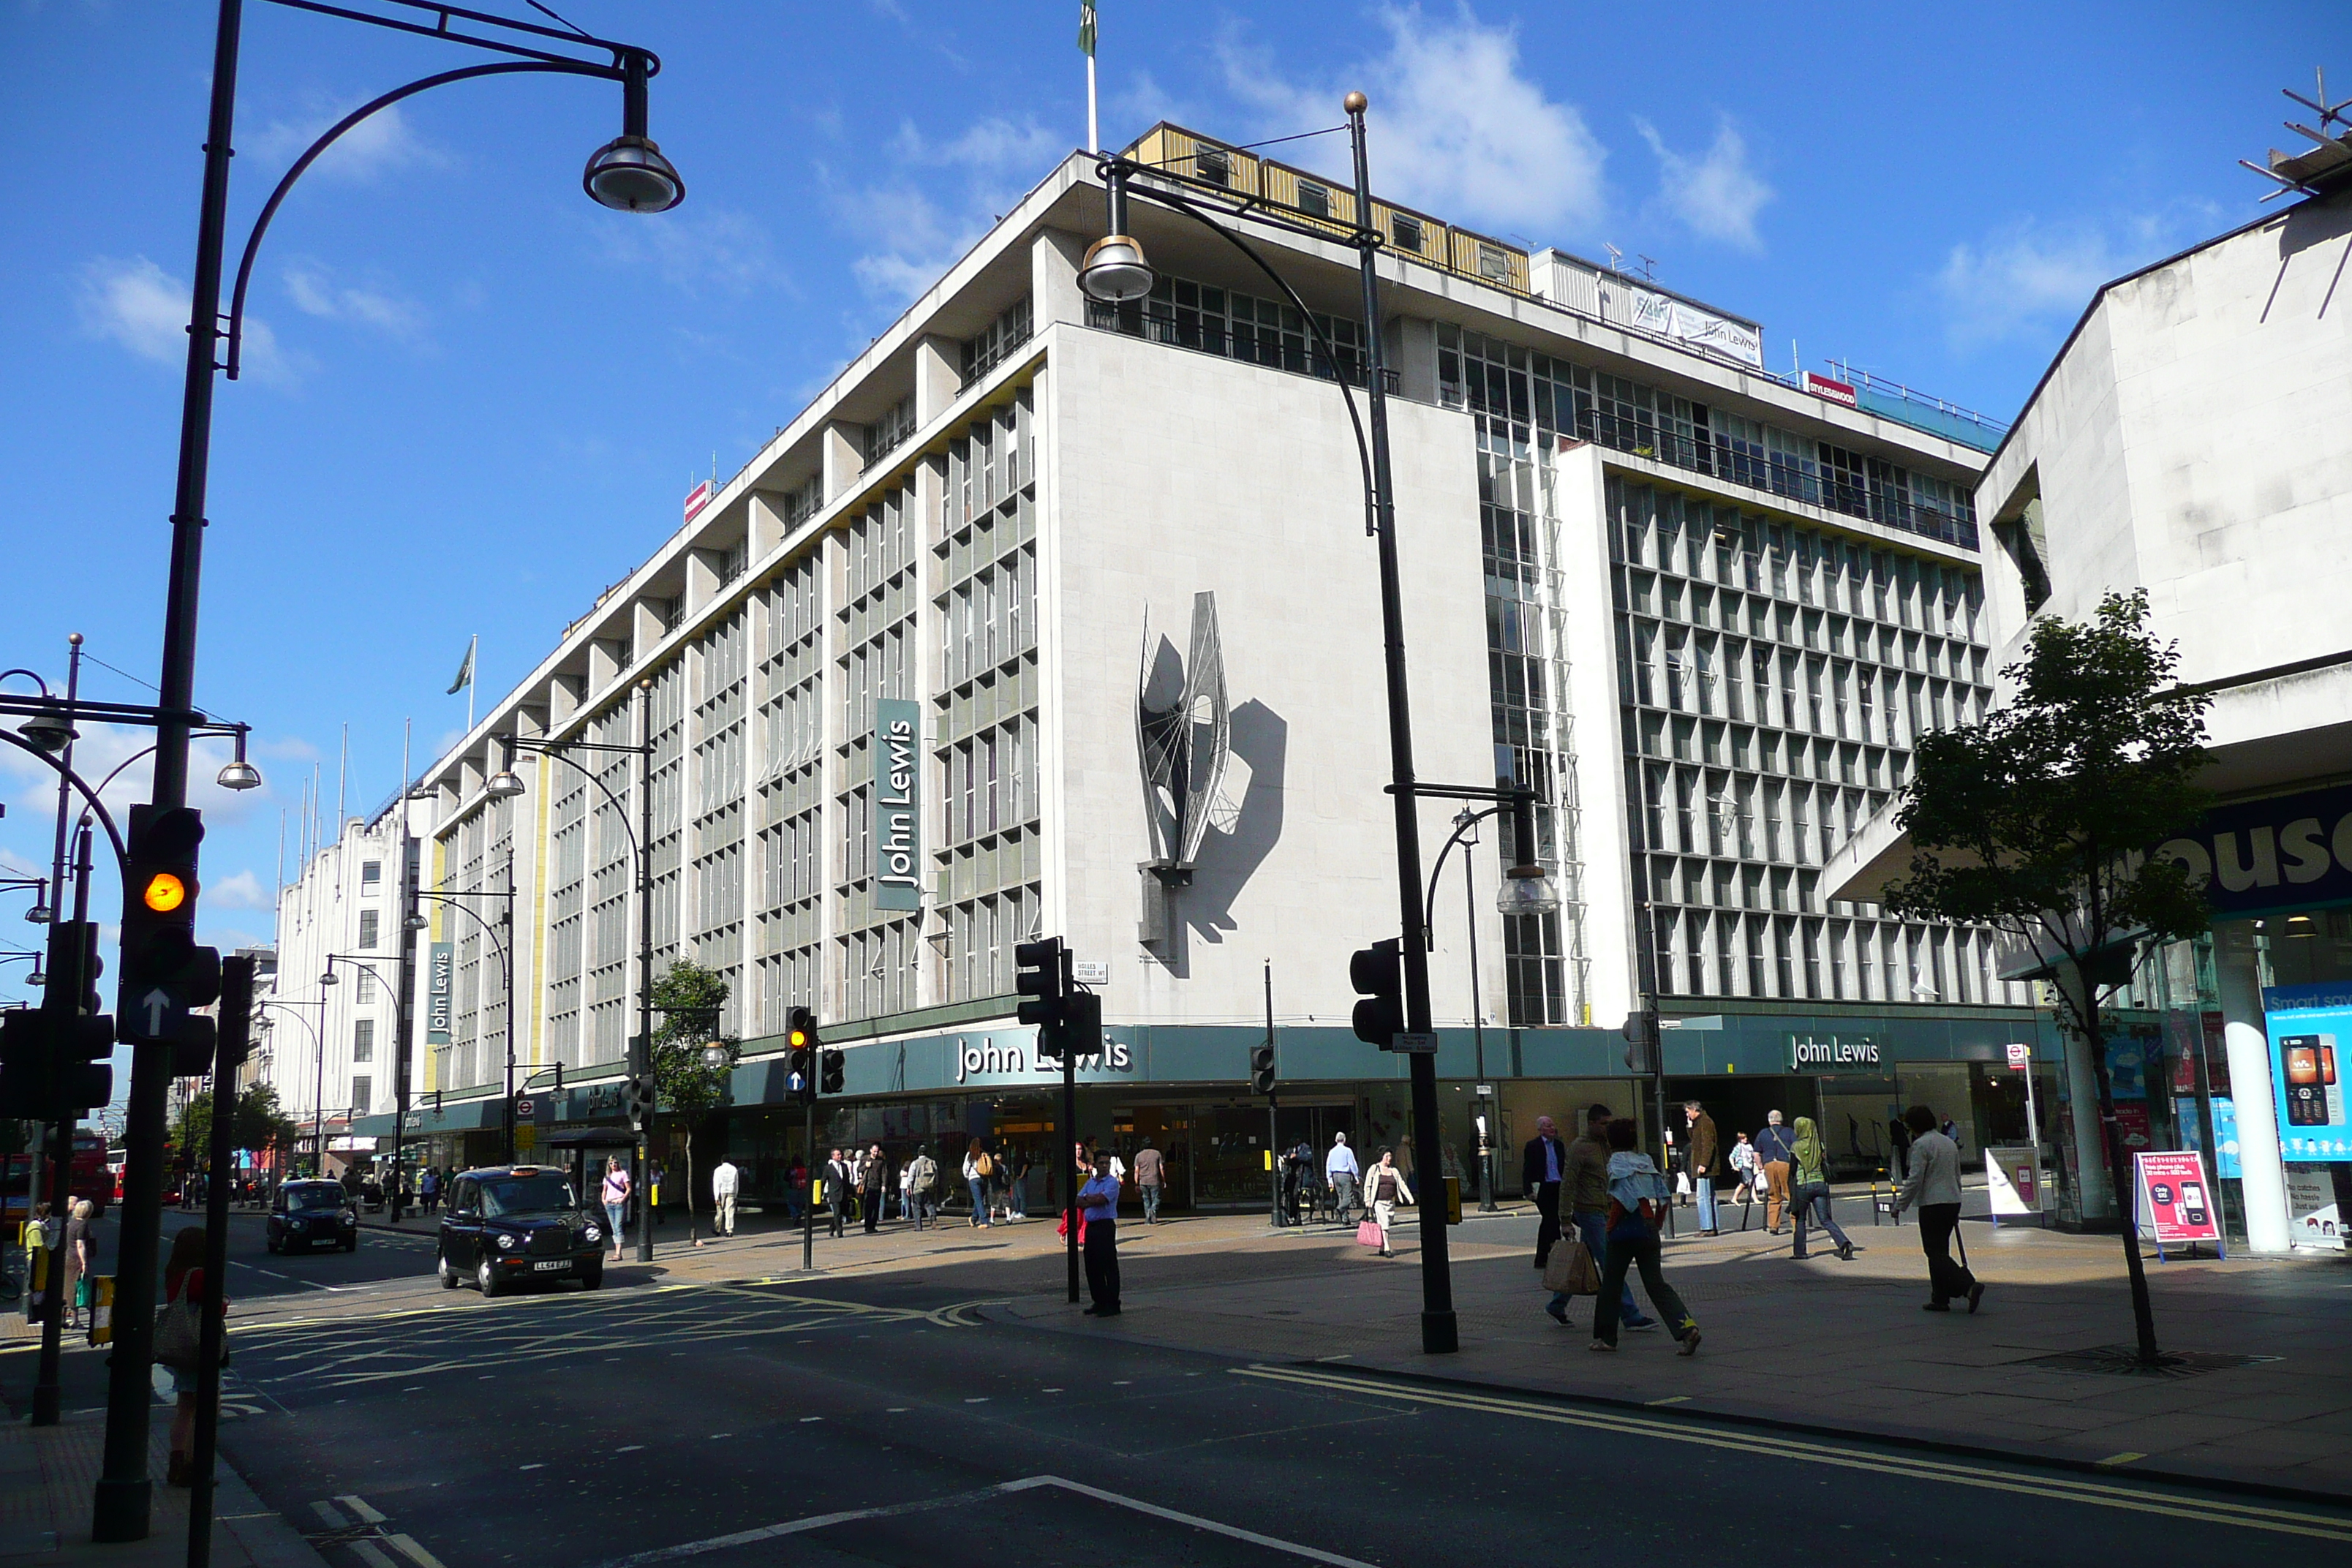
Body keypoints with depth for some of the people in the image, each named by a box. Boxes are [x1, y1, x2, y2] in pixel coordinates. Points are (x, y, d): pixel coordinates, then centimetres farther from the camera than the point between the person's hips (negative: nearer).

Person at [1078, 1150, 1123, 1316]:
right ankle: (1099, 1302, 21)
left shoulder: (1112, 1182, -6)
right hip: (1090, 1227, 8)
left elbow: (1101, 1199, -19)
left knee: (1109, 1267, -4)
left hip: (1106, 1226, -8)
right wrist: (1094, 1200, -11)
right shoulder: (1090, 1183, 16)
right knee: (1092, 1266, 11)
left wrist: (1087, 1198, -2)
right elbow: (1078, 1201, 6)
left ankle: (1113, 1305, 0)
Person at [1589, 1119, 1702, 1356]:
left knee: (1611, 1284, 8)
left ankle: (1605, 1338, 16)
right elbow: (1664, 1197, 10)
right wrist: (1655, 1225, 16)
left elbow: (1621, 1199, -18)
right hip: (1649, 1231, 6)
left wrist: (1610, 1227, -8)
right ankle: (1686, 1326, -14)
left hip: (1625, 1231, -6)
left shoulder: (1616, 1162, -7)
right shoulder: (1645, 1161, 13)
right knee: (1655, 1283, 5)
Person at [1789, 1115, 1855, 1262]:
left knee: (1800, 1219, 12)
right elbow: (1826, 1165, 8)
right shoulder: (1820, 1145, 6)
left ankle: (1799, 1251, 12)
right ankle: (1844, 1243, -18)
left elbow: (1793, 1169, -2)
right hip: (1820, 1184, 3)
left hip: (1802, 1185, -3)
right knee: (1826, 1220, 2)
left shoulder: (1795, 1147, -4)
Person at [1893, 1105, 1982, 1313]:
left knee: (1936, 1254, -7)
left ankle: (1969, 1286, -24)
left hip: (1932, 1204, -9)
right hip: (1953, 1202, 9)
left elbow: (1916, 1179, -15)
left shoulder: (1921, 1144, -11)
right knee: (1940, 1251, 15)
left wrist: (1900, 1205, -8)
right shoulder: (1950, 1143, 16)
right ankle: (1940, 1299, 15)